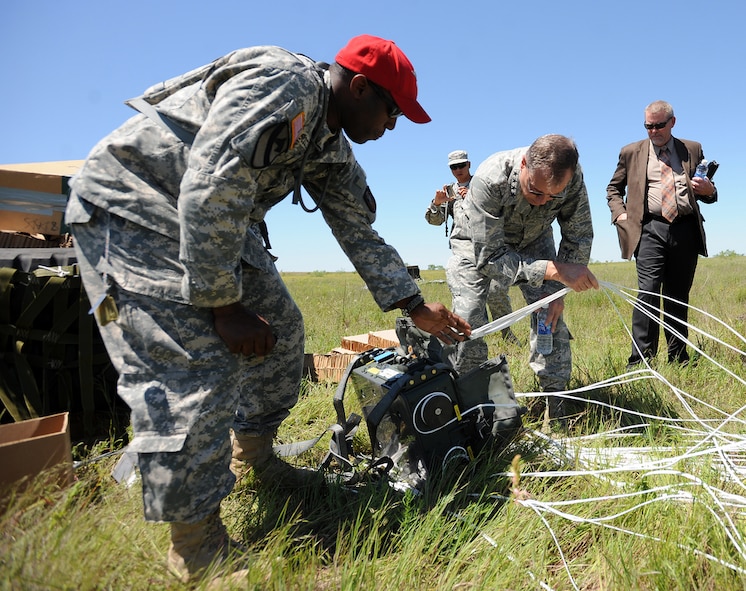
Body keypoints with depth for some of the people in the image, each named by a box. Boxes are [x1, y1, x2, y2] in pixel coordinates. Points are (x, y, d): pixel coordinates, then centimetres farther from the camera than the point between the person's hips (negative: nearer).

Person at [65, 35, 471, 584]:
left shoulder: (332, 150, 7)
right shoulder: (281, 83, -23)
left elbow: (361, 234, 10)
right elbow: (210, 190, -31)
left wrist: (417, 307, 7)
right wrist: (223, 303, -24)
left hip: (218, 223, 10)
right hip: (131, 208, -9)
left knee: (280, 329, 7)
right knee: (194, 364, -18)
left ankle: (252, 455, 26)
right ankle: (198, 548, -3)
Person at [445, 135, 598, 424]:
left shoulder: (572, 176, -28)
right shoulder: (489, 179, -40)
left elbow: (579, 236, -12)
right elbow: (489, 258, -39)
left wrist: (559, 289, -20)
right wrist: (554, 270, -47)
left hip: (533, 239, 3)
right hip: (479, 243, -3)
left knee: (550, 313, -10)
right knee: (468, 321, -15)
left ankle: (557, 410, 3)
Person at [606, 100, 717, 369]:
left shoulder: (693, 149, 16)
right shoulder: (631, 152, 12)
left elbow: (706, 191, 21)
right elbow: (613, 188, 20)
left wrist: (709, 191, -3)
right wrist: (620, 213, 3)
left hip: (686, 229, 2)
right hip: (651, 229, -2)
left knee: (679, 297, 9)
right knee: (648, 293, -13)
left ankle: (678, 358, 19)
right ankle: (640, 361, -11)